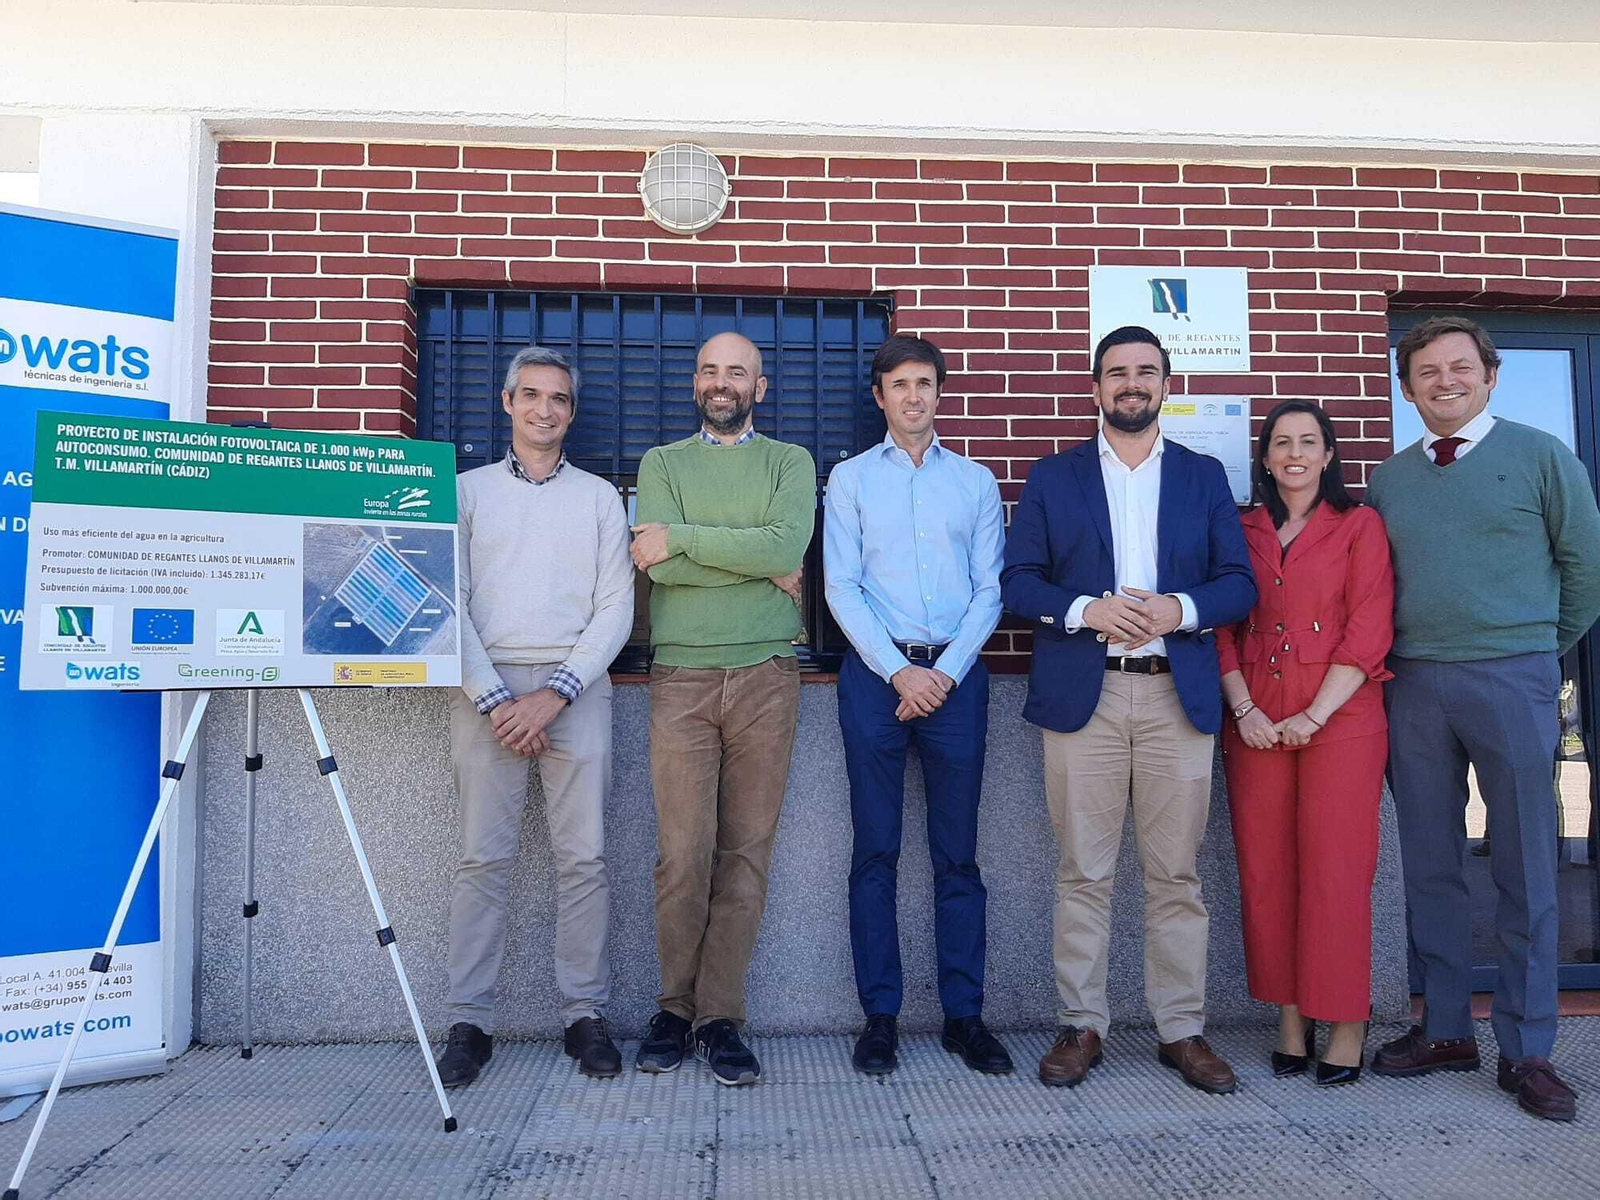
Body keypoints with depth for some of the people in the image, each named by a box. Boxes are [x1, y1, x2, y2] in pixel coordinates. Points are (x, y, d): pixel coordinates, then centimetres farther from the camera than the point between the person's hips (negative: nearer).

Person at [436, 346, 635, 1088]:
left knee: (583, 857, 0)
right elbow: (449, 604, 2)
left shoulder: (599, 496, 11)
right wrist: (495, 699, -8)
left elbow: (615, 608, 3)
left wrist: (555, 695, -8)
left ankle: (586, 1014, 11)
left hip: (576, 687, 0)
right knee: (482, 858, 0)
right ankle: (470, 1022, 10)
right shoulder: (467, 490, 10)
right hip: (487, 689, 0)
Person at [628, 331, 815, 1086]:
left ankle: (720, 1017, 13)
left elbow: (786, 545, -9)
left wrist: (682, 537, -9)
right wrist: (762, 569, -6)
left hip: (766, 676, 0)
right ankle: (675, 1008, 16)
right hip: (681, 677, 0)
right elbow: (660, 566, -5)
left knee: (746, 853, 3)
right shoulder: (662, 463, 13)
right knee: (683, 854, -1)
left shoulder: (790, 462, 12)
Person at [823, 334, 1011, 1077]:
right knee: (875, 850, 3)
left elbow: (990, 589, 6)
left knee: (957, 853, 5)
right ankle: (879, 1015, 12)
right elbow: (841, 587, 0)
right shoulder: (850, 478, 8)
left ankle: (964, 1015, 14)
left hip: (956, 674, 1)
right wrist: (899, 672, -9)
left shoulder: (976, 481, 12)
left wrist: (946, 672, -7)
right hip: (875, 672, -1)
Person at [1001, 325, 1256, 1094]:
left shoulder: (1204, 476, 14)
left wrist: (1181, 609, -12)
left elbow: (1240, 583, 8)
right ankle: (1081, 1025, 14)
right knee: (1083, 872, 3)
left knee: (1176, 873, 6)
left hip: (1180, 693, 1)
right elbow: (1018, 580, 3)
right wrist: (1086, 611, -14)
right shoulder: (1053, 477, 11)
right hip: (1082, 692, -1)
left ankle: (1183, 1029, 17)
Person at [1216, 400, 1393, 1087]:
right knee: (1265, 871, 3)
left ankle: (1345, 1022, 8)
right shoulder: (1242, 533, 14)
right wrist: (1244, 709, -4)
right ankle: (1291, 1017, 14)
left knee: (1335, 869, -4)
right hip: (1256, 724, 3)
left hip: (1339, 717, -3)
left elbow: (1369, 632, -3)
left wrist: (1313, 716, -10)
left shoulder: (1359, 527, 5)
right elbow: (1223, 631, 10)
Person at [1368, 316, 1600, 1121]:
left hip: (1512, 683, -3)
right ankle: (1445, 1030, 21)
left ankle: (1526, 1051, 15)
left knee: (1525, 872, 4)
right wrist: (1396, 658, 7)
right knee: (1430, 866, 8)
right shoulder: (1388, 479, 10)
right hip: (1413, 685, 3)